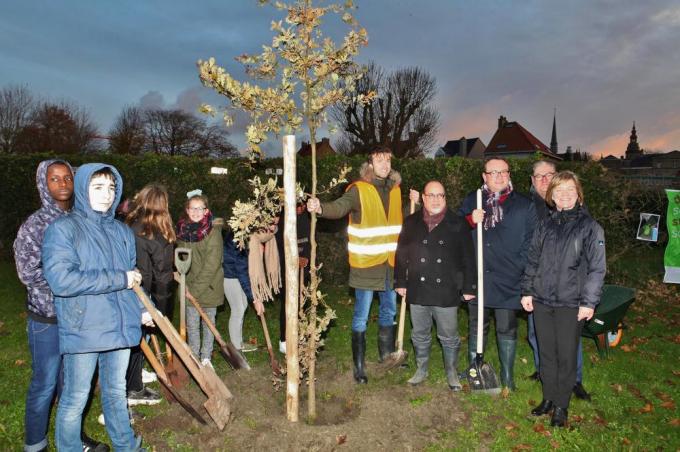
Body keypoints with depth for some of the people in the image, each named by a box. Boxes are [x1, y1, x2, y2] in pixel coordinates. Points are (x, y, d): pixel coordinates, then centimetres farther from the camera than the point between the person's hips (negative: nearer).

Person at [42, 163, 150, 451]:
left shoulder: (122, 231, 9)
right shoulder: (62, 228, -9)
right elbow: (60, 279, -22)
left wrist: (143, 308, 4)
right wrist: (120, 279, -19)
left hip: (120, 327, 6)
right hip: (82, 329, -5)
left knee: (116, 392, 21)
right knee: (75, 400, 8)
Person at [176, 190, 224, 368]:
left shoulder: (213, 232, -14)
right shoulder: (181, 230, 0)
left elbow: (212, 265, -17)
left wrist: (196, 288, -17)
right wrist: (186, 285, 2)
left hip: (209, 286, -3)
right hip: (189, 287, 3)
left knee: (208, 323, 12)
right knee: (192, 325, 9)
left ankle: (206, 357, 27)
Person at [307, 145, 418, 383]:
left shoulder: (395, 189, 9)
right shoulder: (359, 189, -11)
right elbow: (339, 207, -30)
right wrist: (320, 208, -50)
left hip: (390, 263, 6)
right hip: (365, 264, -6)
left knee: (389, 311, 20)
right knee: (361, 316, 2)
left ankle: (387, 354, 41)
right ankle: (359, 366, 17)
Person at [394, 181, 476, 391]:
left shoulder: (458, 224, -2)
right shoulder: (411, 223, 3)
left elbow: (468, 258, -1)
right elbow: (401, 254, 7)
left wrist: (469, 287, -3)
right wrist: (401, 282, 5)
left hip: (447, 292, -2)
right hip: (418, 291, 2)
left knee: (449, 336, 10)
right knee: (420, 335, 15)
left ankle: (451, 372, 30)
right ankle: (421, 369, 34)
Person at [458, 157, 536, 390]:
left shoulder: (524, 205, 1)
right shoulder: (471, 200, 7)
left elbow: (531, 243, 2)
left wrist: (522, 269, -6)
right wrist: (470, 221, -11)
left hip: (508, 280, -2)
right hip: (476, 276, 2)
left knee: (506, 329, 6)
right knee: (477, 326, 16)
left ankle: (507, 375, 24)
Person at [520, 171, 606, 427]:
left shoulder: (589, 227, -4)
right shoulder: (545, 225, 8)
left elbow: (597, 268, -6)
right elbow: (532, 260, 12)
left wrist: (589, 302, -10)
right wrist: (527, 291, 7)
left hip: (571, 303, -4)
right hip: (541, 300, 4)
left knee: (566, 355, 6)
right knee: (546, 353, 13)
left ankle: (561, 405, 22)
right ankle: (548, 398, 29)